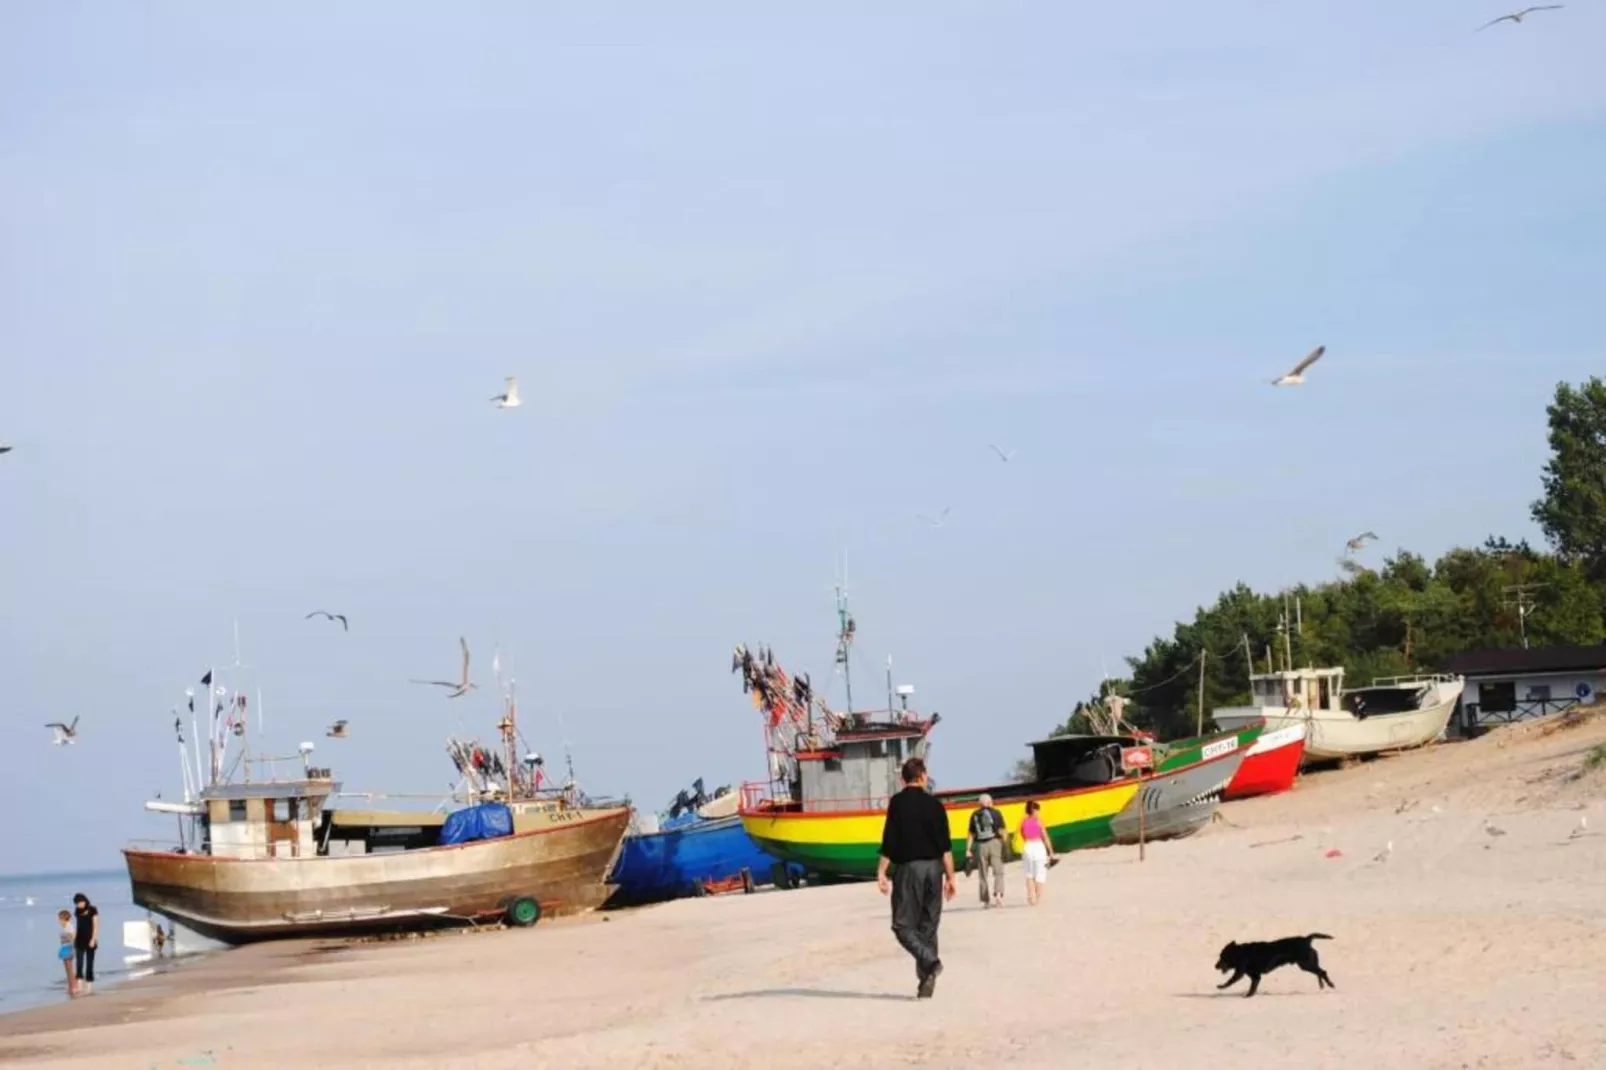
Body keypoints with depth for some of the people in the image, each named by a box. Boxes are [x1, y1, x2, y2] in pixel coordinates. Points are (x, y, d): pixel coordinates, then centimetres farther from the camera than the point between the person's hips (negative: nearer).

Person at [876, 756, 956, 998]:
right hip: (933, 868, 4)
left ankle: (930, 961, -22)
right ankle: (926, 981, 7)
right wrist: (950, 877, 4)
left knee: (903, 925, 1)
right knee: (928, 926, 10)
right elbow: (945, 846, 1)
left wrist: (881, 872, -4)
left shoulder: (897, 803, -3)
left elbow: (888, 842, -9)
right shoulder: (934, 804, 5)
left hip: (908, 868, -4)